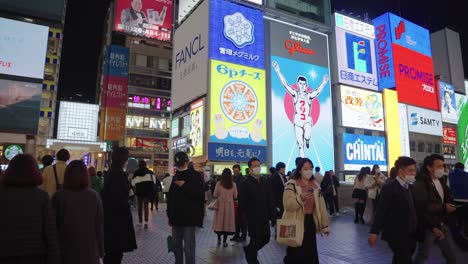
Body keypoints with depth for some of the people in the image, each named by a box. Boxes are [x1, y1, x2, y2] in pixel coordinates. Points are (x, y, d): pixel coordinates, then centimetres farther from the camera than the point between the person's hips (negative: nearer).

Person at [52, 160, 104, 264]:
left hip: (66, 251, 0)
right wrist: (101, 250, 6)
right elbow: (99, 225, -3)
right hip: (89, 251, 1)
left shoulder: (58, 196, -10)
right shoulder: (94, 196, -7)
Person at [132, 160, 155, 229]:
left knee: (140, 206, 15)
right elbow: (153, 181, -5)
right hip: (147, 191, -1)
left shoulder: (136, 172, -4)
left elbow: (133, 183, 2)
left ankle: (140, 222, 19)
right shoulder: (149, 172, -6)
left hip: (139, 191, 1)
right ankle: (146, 221, -10)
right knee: (146, 206, 5)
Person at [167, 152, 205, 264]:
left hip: (189, 218, -6)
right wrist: (170, 215, 14)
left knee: (188, 248, -3)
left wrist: (184, 186, -20)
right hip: (176, 218, 7)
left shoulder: (195, 176, -5)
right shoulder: (176, 176, 13)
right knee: (176, 246, 16)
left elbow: (200, 195, -15)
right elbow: (171, 197, 17)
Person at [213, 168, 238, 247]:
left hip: (220, 205, 0)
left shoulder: (218, 184, -10)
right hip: (229, 205, 0)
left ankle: (219, 239, 20)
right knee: (227, 222, 8)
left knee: (219, 222, 13)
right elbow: (235, 196, -2)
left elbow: (215, 195, -7)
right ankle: (224, 241, 11)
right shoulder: (233, 184, -7)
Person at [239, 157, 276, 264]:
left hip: (264, 217, 5)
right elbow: (243, 203, -12)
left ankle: (248, 250, 38)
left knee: (266, 238, 13)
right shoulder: (246, 183, -11)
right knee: (255, 240, 5)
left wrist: (272, 216, 4)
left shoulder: (264, 181, 5)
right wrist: (248, 215, -12)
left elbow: (270, 200, 6)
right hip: (253, 218, -5)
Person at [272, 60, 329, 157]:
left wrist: (323, 83, -22)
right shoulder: (295, 94, 2)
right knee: (300, 144, -1)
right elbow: (285, 84, -4)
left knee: (307, 136, -26)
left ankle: (307, 140, 11)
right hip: (297, 121, 0)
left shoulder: (309, 95, 5)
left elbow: (319, 90, -6)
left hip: (307, 120, 0)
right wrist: (278, 71, -12)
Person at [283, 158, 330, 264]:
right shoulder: (292, 184, -8)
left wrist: (325, 225, 10)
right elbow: (287, 205, -19)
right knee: (296, 255, 1)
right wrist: (301, 198, -35)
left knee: (311, 253, 12)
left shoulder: (315, 185, 9)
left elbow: (321, 206, 11)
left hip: (311, 223, 5)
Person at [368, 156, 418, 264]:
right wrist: (374, 232, -16)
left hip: (410, 234, 7)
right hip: (396, 234, -7)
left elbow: (413, 209, 14)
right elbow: (381, 210, -14)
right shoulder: (389, 187, -12)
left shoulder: (411, 188, 11)